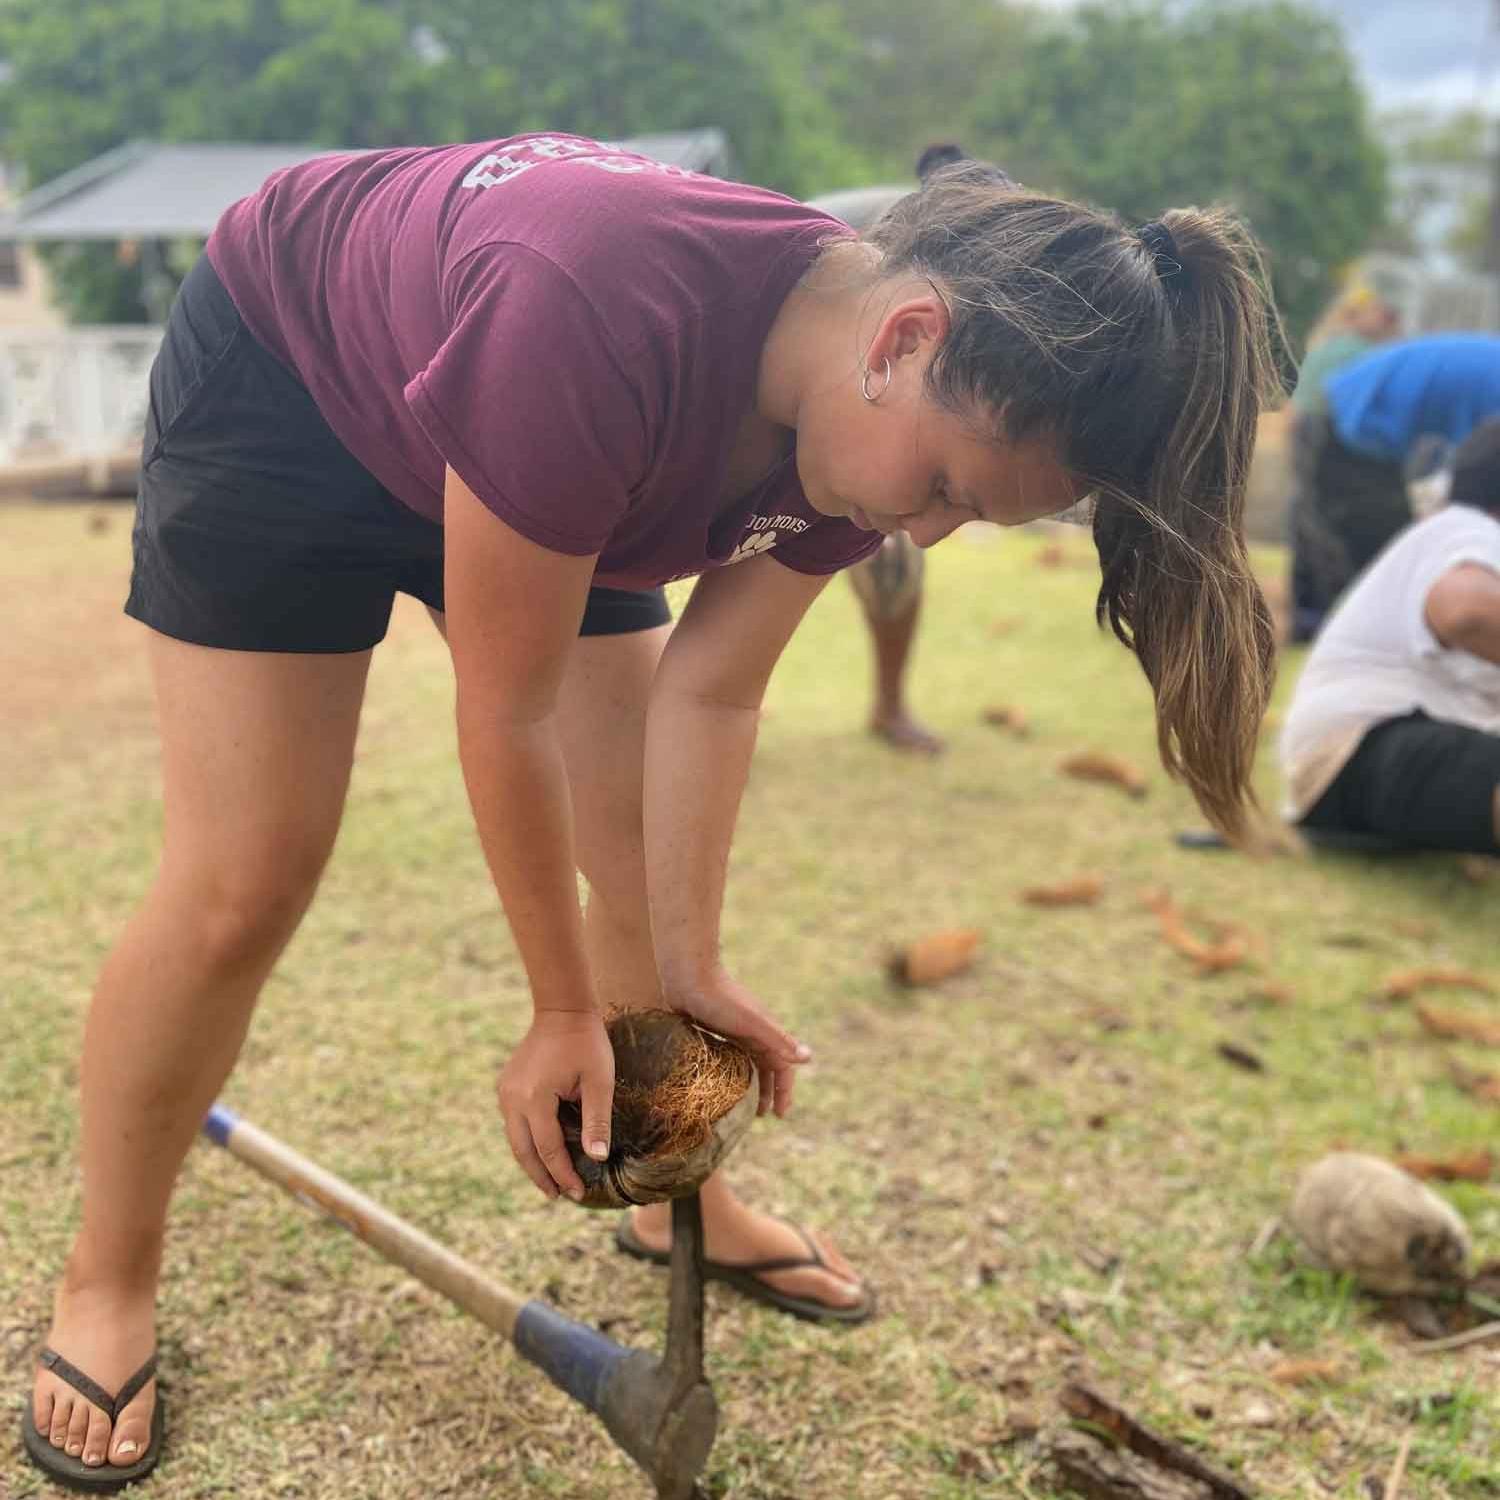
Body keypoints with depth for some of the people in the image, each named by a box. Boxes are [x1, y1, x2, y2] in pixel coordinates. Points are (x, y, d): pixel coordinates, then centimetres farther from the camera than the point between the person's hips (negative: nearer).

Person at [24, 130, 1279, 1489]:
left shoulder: (868, 402, -20)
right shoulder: (597, 323, -43)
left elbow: (708, 692, -12)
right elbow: (505, 709, -32)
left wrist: (690, 965, -12)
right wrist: (565, 1011, -21)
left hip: (533, 454, 6)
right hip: (283, 378, -6)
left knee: (647, 857, 3)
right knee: (242, 889, -10)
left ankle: (682, 1199, 26)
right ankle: (106, 1284, 13)